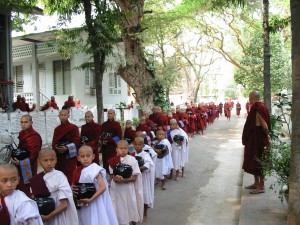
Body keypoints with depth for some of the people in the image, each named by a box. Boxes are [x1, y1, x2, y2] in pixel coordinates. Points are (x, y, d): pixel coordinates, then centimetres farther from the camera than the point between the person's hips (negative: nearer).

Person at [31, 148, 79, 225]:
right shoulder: (36, 179, -1)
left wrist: (47, 217, -16)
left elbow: (64, 205, -17)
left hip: (58, 217, -4)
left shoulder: (59, 176, -16)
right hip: (43, 217, 4)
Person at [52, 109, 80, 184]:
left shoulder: (74, 127, -2)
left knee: (70, 175, -7)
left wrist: (67, 148, -19)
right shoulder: (57, 129, 13)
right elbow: (54, 142, 10)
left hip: (70, 155, -4)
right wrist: (56, 148, -11)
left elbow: (77, 141, -8)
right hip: (59, 156, 4)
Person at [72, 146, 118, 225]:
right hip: (82, 204, 6)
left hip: (95, 204, -5)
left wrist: (90, 199, -25)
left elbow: (103, 187, -23)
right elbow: (73, 186, 14)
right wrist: (73, 190, -9)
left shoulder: (95, 170, -15)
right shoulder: (77, 171, 3)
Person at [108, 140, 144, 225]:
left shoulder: (132, 160, -11)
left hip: (128, 188, -1)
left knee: (132, 207, 13)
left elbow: (134, 178, -11)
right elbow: (113, 176, -1)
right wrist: (116, 179, -23)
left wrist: (124, 180, -25)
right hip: (117, 189, 1)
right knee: (120, 208, 12)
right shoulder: (114, 161, -5)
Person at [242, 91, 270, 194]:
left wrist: (266, 136, -8)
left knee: (258, 162, 0)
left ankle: (261, 186, 11)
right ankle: (256, 183, 29)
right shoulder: (256, 107, 8)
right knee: (253, 161, 17)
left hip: (258, 138, -9)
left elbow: (265, 125, -23)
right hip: (253, 138, 9)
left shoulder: (258, 108, -20)